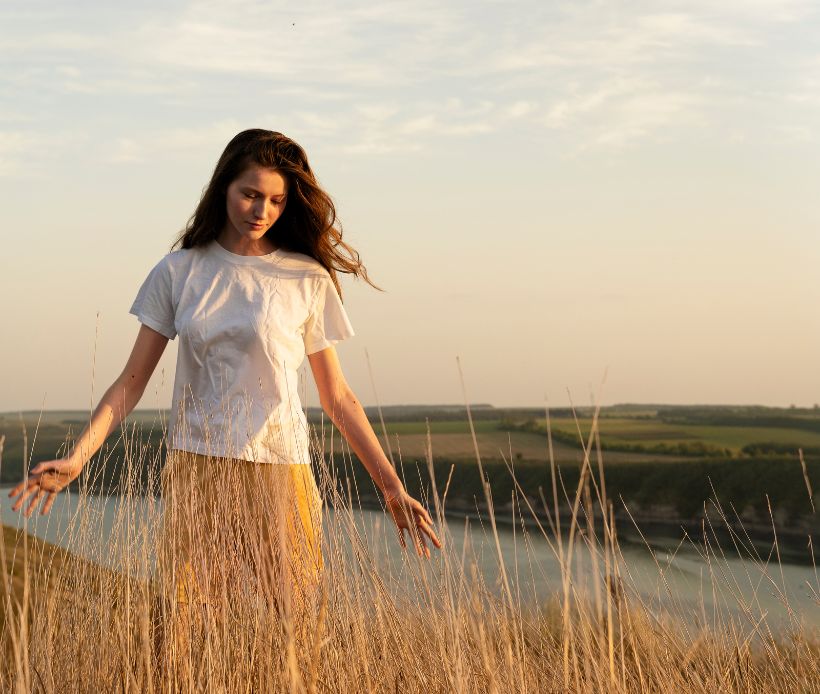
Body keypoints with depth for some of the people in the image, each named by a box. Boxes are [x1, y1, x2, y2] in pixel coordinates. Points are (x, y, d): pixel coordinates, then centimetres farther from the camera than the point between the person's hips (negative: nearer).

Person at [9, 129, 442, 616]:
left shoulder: (308, 279, 5)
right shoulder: (179, 272, 8)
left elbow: (337, 398, 9)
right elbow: (132, 381, 7)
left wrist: (393, 489, 6)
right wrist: (77, 458, -5)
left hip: (278, 474, -1)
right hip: (194, 472, 1)